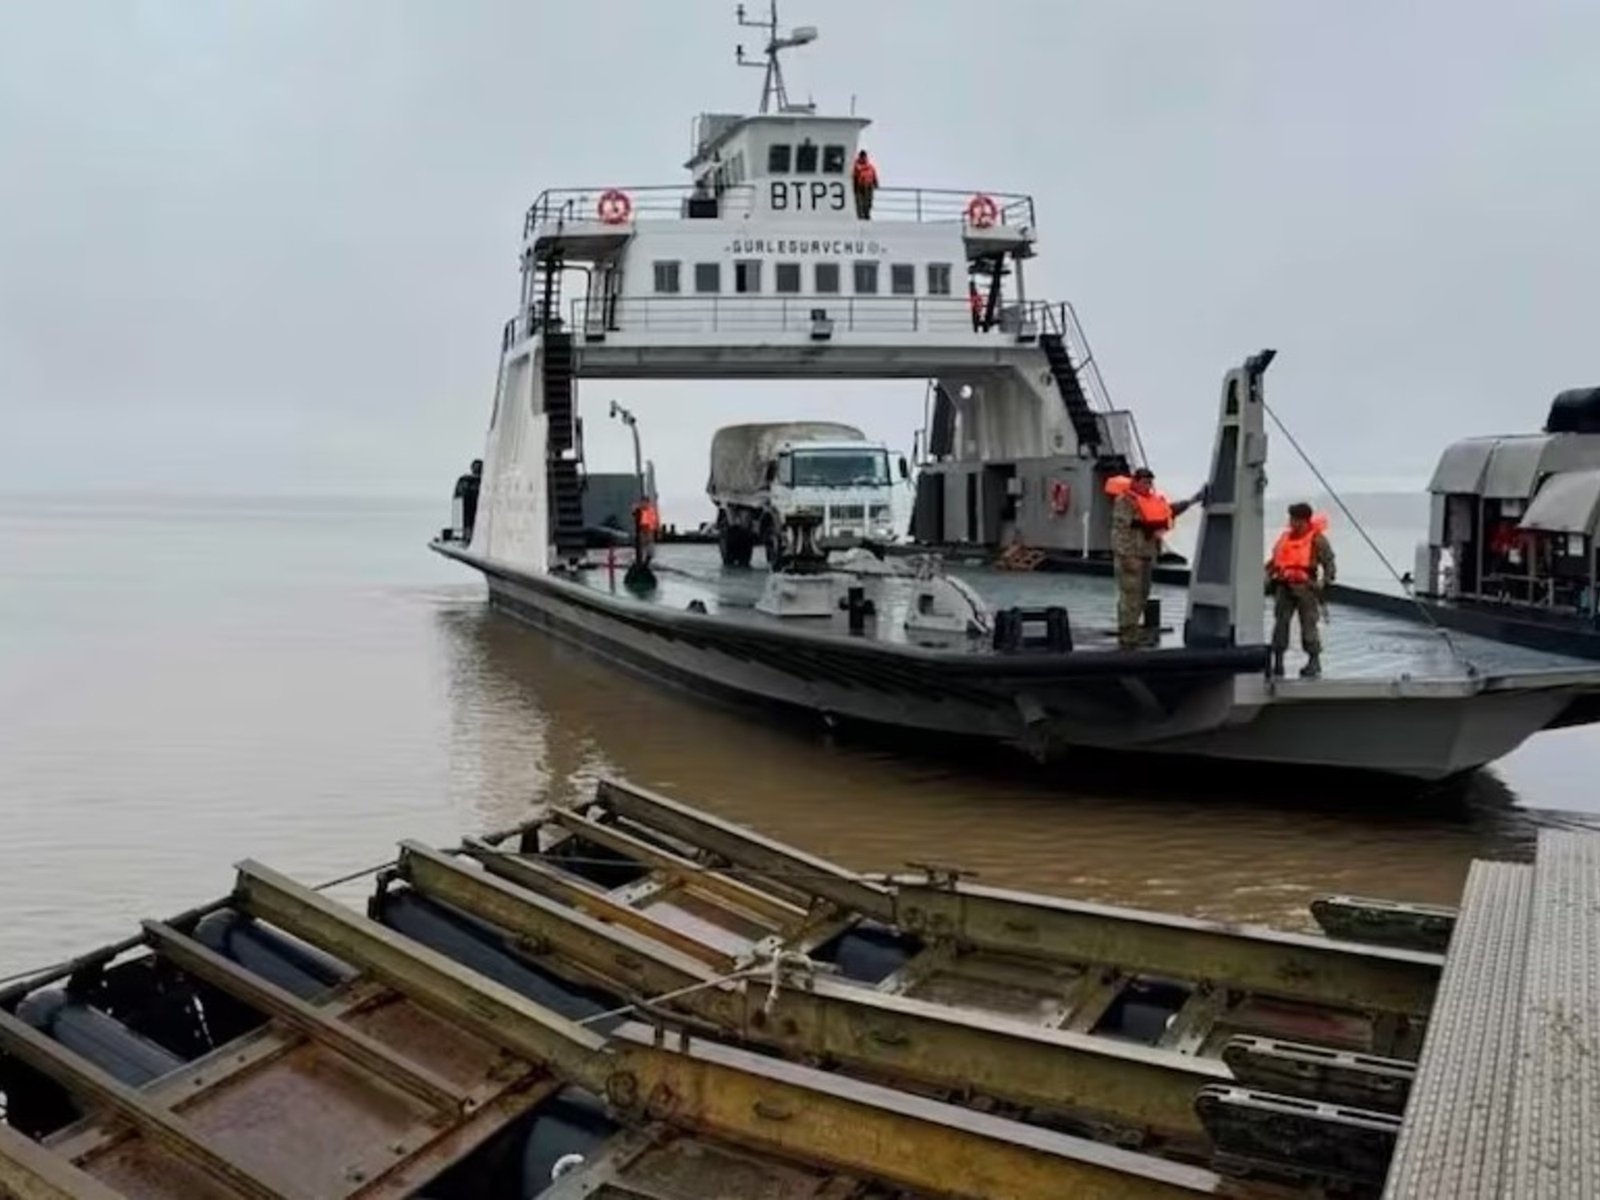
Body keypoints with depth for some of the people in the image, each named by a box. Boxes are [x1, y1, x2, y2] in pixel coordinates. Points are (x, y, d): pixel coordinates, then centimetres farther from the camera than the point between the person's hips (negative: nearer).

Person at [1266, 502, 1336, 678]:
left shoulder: (1317, 539, -1)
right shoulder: (1285, 537, 15)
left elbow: (1329, 563, -3)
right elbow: (1274, 561, 21)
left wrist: (1324, 581, -16)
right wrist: (1268, 576, 9)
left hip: (1305, 586, -5)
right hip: (1284, 586, 5)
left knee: (1308, 623, -2)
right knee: (1280, 621, 2)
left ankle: (1314, 661, 9)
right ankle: (1277, 660, 8)